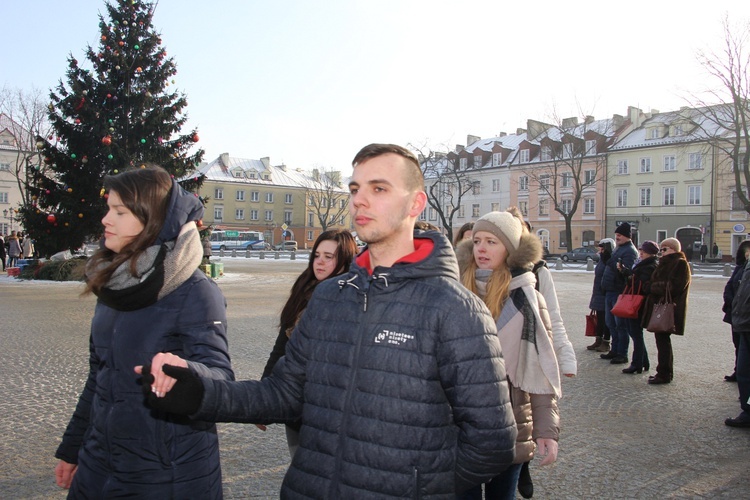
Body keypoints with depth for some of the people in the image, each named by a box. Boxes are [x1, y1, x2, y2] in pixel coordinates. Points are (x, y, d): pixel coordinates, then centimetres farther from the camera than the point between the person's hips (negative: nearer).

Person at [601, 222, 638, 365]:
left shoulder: (629, 251, -12)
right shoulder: (618, 249, 18)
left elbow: (628, 271, -23)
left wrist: (621, 268, -38)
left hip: (620, 292, -10)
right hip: (610, 291, 10)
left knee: (620, 324, -3)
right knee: (611, 322, 17)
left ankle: (622, 354, 5)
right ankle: (615, 350, 28)